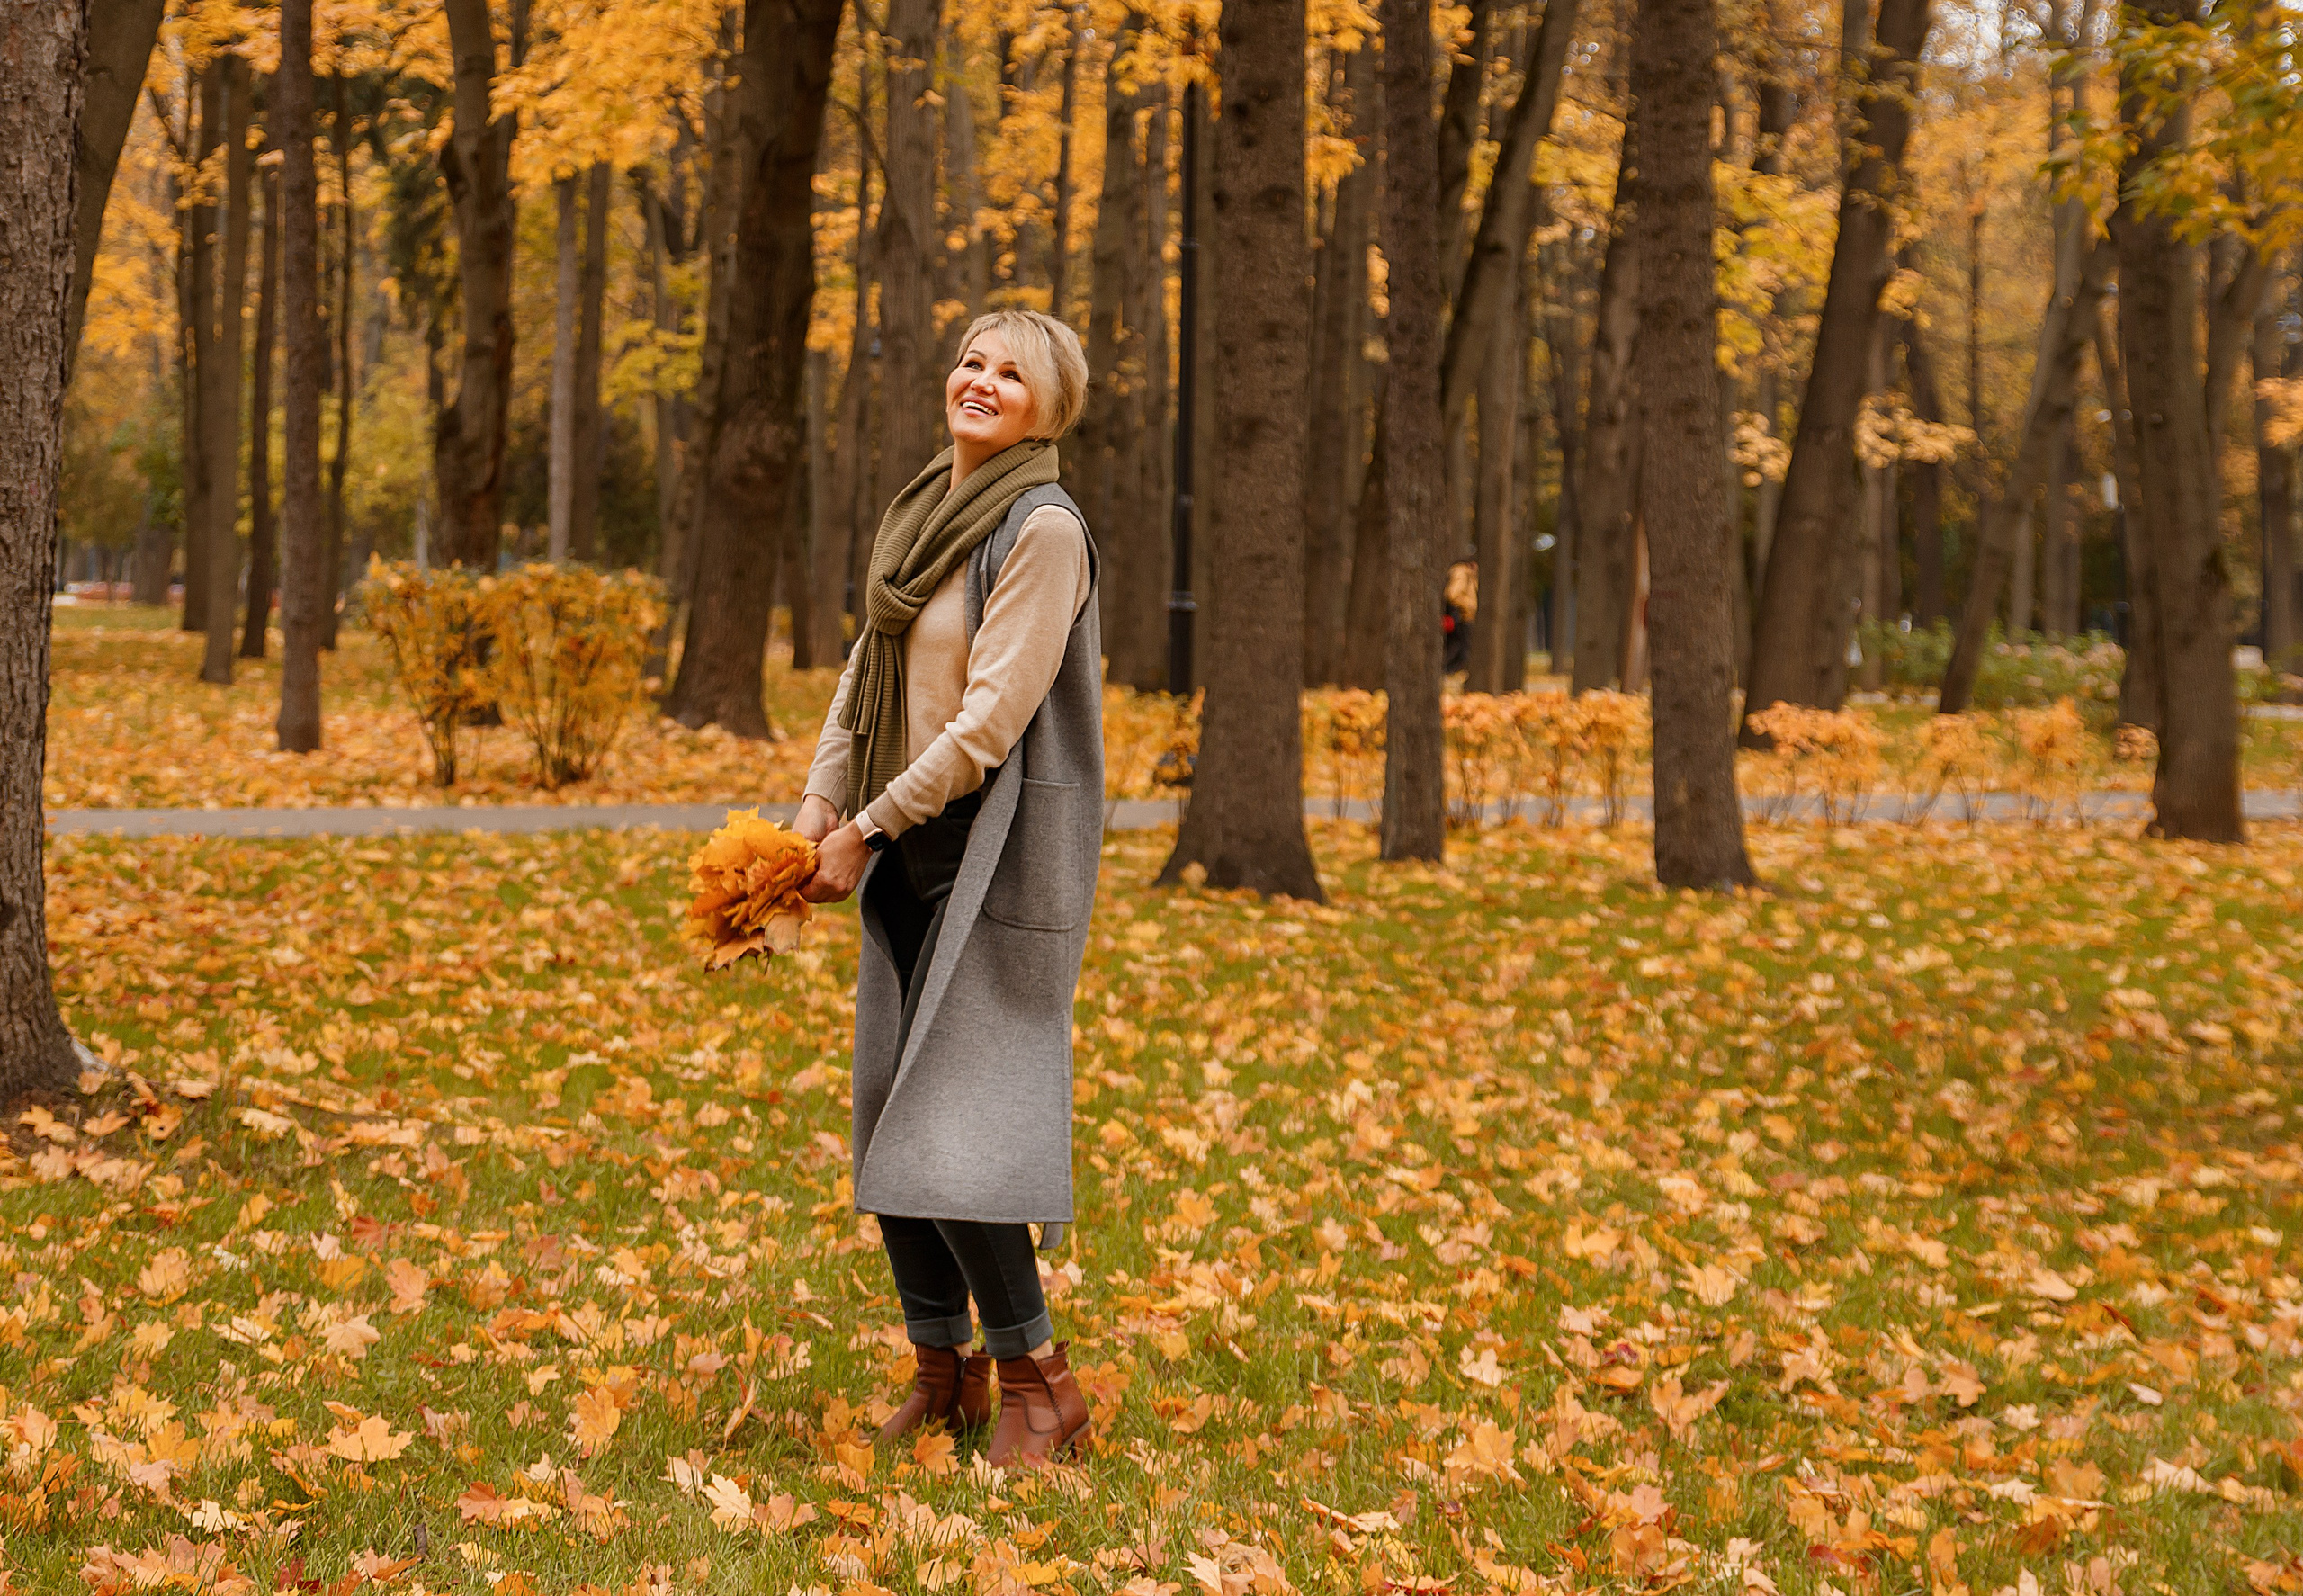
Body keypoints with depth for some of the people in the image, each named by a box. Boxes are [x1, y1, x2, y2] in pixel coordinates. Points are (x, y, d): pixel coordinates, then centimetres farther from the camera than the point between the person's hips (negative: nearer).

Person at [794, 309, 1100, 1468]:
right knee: (887, 1118, 10)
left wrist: (870, 826, -13)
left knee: (950, 1133, -10)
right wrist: (821, 803, 5)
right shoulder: (920, 513, 11)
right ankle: (942, 1365, 22)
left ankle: (1039, 1382, 3)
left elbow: (993, 716, -18)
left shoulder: (1042, 530, -14)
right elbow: (866, 671, 17)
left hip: (1000, 852, -8)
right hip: (908, 852, 8)